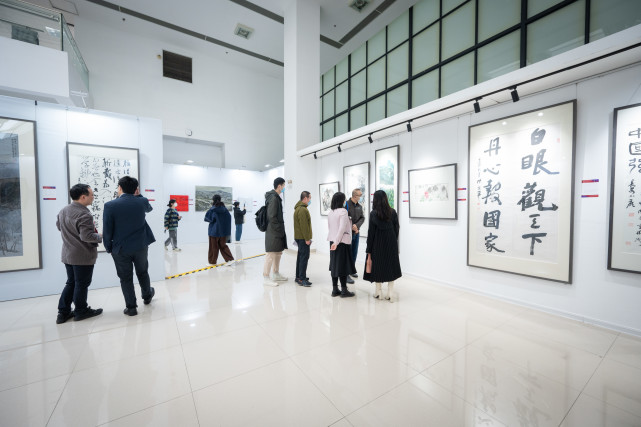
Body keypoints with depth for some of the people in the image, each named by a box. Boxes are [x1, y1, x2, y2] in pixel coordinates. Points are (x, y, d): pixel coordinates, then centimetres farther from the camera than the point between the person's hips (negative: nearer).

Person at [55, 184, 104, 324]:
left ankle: (63, 312, 24)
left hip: (67, 254, 8)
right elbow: (86, 236, -27)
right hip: (83, 256, -8)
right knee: (82, 284, 7)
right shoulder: (84, 215, -24)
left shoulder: (63, 210, 5)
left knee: (71, 283, 19)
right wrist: (100, 237, -11)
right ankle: (81, 311, 20)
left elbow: (59, 226, 20)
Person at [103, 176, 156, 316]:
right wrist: (138, 195, 10)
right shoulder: (142, 201, -8)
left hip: (120, 249, -2)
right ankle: (147, 296, 40)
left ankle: (131, 307, 20)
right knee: (142, 273, 22)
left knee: (126, 278, 11)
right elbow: (149, 208, 19)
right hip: (141, 246, 2)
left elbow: (107, 231, -9)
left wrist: (108, 248, 5)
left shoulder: (110, 205, -13)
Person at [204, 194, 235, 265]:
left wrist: (212, 220, 10)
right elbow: (229, 217, 5)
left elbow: (206, 218, -8)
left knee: (214, 246, 10)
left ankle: (212, 261, 23)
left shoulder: (212, 209, -14)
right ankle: (230, 259, 3)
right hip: (223, 230, 4)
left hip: (214, 230, -4)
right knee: (222, 245, 14)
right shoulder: (224, 208, 0)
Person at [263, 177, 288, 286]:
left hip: (277, 232, 10)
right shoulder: (273, 198, -16)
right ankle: (266, 278, 6)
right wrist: (279, 229, -16)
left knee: (278, 253, 17)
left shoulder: (276, 197, 16)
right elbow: (272, 216, -22)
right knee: (271, 254, -4)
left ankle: (276, 274, 30)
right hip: (273, 232, -10)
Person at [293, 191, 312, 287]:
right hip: (303, 238, -11)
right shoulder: (302, 210, -17)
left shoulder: (299, 208, 18)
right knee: (304, 257, -7)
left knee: (300, 256, 16)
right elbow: (304, 226, -22)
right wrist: (307, 238, -19)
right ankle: (302, 279, -4)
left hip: (299, 237, 11)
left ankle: (298, 276, 24)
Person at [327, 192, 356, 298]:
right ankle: (344, 290, 11)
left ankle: (335, 290, 19)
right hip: (342, 242, -7)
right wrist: (336, 242, -18)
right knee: (343, 265, 2)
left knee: (334, 265, 12)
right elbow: (342, 228, -19)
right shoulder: (343, 211, -13)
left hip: (333, 241, 7)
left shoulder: (330, 212, 7)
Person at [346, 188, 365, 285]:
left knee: (354, 253, 15)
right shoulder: (346, 204, -12)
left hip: (357, 233, 6)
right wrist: (352, 228, -14)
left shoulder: (360, 206, 9)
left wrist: (357, 225, -14)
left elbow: (362, 218, 4)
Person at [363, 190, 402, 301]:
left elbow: (371, 233, -10)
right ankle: (390, 293, 14)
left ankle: (379, 292, 21)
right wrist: (394, 242, 15)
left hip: (378, 244, -2)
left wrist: (369, 250, -3)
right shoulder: (393, 212, -4)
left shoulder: (373, 214, -13)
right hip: (391, 244, 3)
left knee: (377, 266, 11)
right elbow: (396, 229, 1)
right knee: (391, 266, 12)